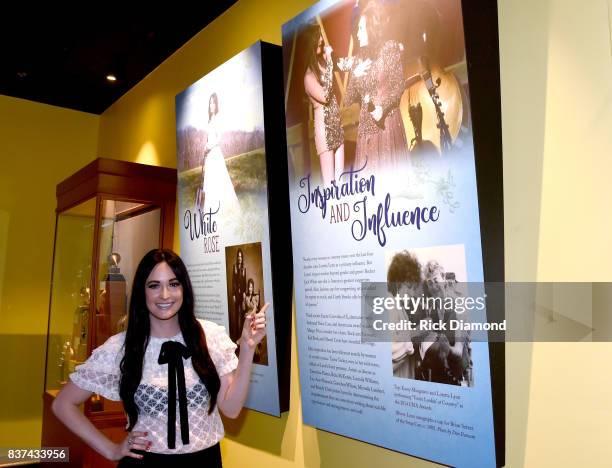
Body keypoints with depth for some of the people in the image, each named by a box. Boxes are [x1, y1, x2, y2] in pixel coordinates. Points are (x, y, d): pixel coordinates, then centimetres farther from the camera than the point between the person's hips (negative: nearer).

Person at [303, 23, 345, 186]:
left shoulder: (321, 62, 7)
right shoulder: (308, 75, -14)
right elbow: (324, 96, -23)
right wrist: (329, 64, -19)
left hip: (336, 123, 8)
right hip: (323, 125, -8)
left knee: (340, 176, 11)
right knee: (329, 179, -4)